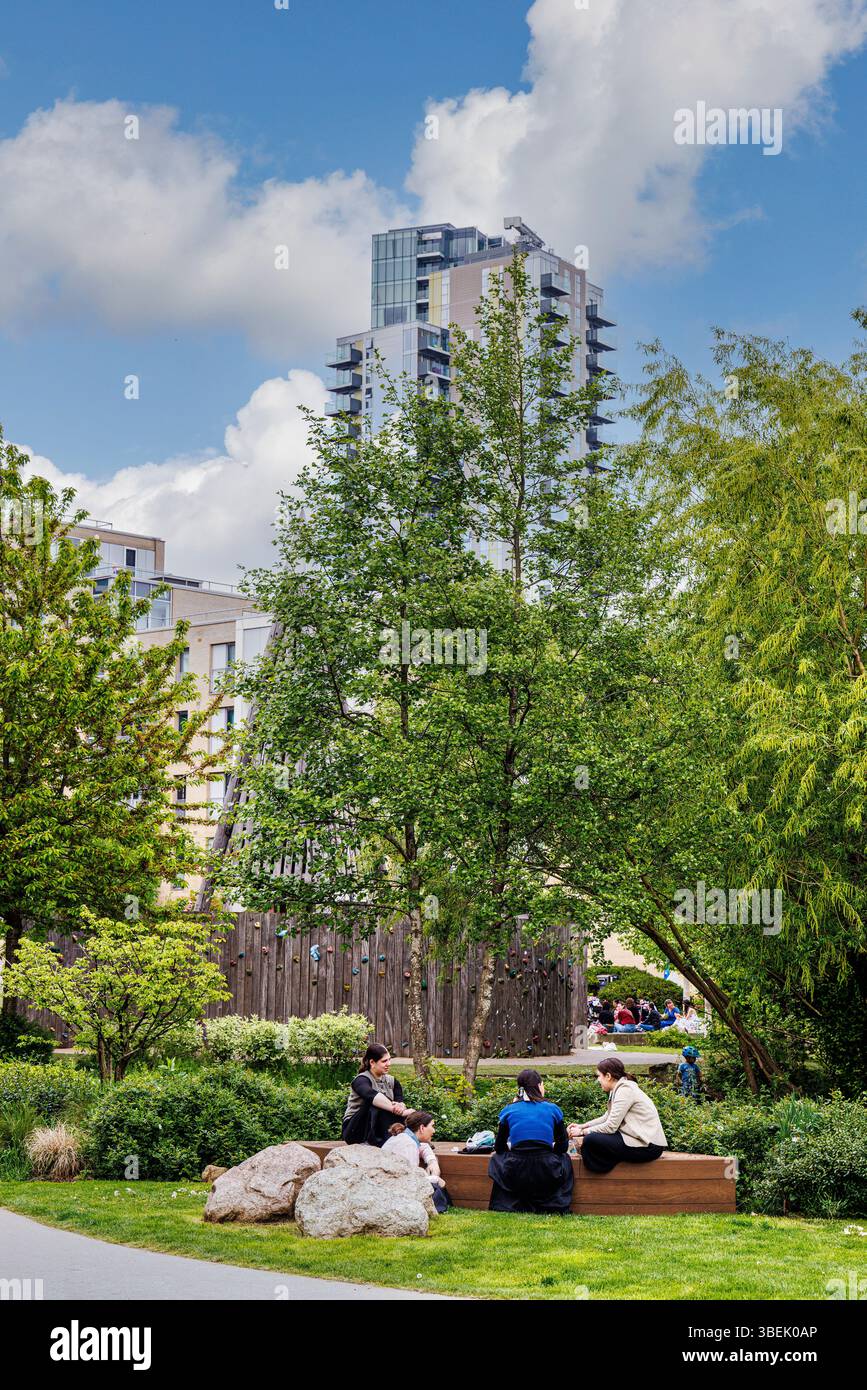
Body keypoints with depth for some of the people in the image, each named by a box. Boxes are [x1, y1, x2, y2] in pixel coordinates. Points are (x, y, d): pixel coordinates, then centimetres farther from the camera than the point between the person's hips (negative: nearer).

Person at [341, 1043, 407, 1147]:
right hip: (354, 1130, -6)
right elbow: (371, 1095, -37)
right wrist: (394, 1108, -51)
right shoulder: (361, 1080, -14)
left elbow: (400, 1101, -9)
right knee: (377, 1103, -31)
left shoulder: (392, 1082, 7)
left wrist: (401, 1106, -35)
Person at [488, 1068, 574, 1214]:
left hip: (515, 1176, 0)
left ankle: (508, 1206, 22)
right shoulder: (553, 1109, 5)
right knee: (564, 1158, 34)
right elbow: (562, 1146, 13)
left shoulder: (509, 1111, 6)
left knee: (497, 1158, 34)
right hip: (547, 1174, 0)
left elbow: (499, 1147, 13)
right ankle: (555, 1206, 23)